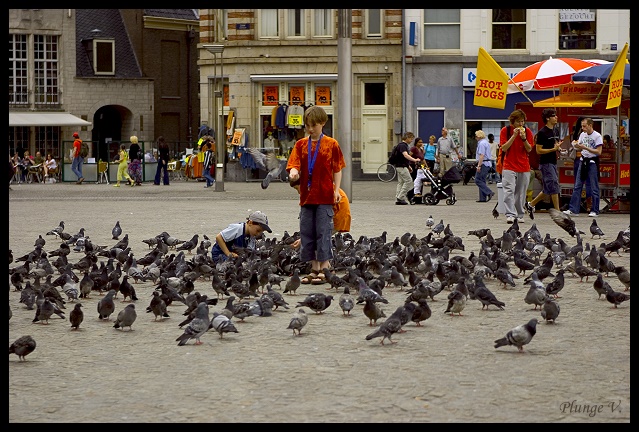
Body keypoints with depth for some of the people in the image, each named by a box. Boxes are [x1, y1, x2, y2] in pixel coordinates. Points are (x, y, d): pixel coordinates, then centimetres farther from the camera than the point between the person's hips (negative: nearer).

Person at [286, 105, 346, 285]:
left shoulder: (331, 144, 1)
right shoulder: (301, 145, 8)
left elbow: (337, 169, 4)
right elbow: (294, 165, 1)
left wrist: (336, 190, -5)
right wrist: (294, 173, -22)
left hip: (325, 196, -4)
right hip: (306, 196, 4)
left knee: (323, 232, -3)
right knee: (307, 233, 7)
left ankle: (324, 269, 2)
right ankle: (314, 269, 15)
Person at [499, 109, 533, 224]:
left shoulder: (527, 131, 6)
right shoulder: (505, 130, 0)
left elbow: (529, 149, 3)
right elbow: (504, 148, -8)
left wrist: (524, 138, -14)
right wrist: (514, 136, -16)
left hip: (524, 167, 2)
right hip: (509, 166, -2)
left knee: (521, 192, 5)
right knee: (509, 190, -14)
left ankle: (520, 215, 12)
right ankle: (510, 215, -19)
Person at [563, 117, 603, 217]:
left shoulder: (597, 136, -10)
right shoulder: (583, 134, 9)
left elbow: (599, 152, -16)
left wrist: (585, 147, -20)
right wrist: (576, 146, -6)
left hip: (592, 162, -6)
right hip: (583, 161, 6)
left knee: (594, 188, 0)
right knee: (577, 186, 1)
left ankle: (594, 211, 6)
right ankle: (573, 210, 1)